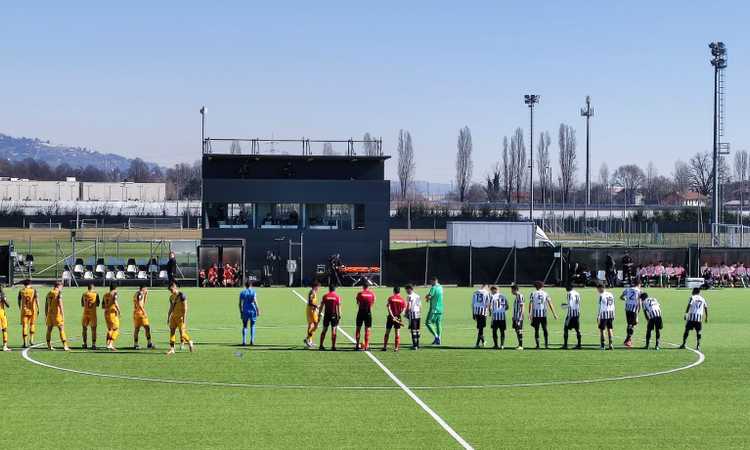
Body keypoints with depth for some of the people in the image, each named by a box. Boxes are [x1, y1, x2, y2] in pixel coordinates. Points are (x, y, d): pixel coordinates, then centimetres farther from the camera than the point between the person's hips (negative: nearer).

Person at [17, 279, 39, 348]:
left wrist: (20, 309, 23)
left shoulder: (21, 291, 4)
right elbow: (37, 300, -7)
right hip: (32, 310, 0)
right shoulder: (34, 290, 0)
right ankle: (31, 339, 6)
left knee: (24, 326, 3)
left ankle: (25, 342, -1)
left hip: (24, 310, 0)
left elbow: (19, 301, 10)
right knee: (32, 324, 17)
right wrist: (38, 309, -3)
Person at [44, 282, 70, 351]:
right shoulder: (59, 293, -8)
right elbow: (60, 304, -17)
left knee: (49, 329, 13)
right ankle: (65, 346, -9)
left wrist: (46, 315, 25)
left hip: (50, 313, 6)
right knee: (61, 329, -4)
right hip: (57, 314, -6)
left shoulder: (49, 293, 12)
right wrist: (63, 315, -17)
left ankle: (49, 346, 17)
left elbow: (46, 305, 17)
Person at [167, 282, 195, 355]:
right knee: (172, 332, 1)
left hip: (180, 316, -7)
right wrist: (168, 318, 17)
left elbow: (185, 308, -13)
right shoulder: (171, 297, 11)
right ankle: (172, 349, 2)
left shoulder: (182, 296, -11)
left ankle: (190, 343, 18)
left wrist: (184, 318, -17)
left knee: (182, 332, -7)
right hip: (173, 316, 7)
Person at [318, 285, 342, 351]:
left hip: (326, 315, 2)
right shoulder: (337, 297, -1)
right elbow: (339, 306, -6)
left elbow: (321, 306, 4)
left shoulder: (325, 296, 4)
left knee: (324, 330, 9)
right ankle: (333, 346, -3)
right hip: (334, 315, -2)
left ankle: (321, 345, 9)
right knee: (333, 330, 0)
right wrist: (339, 315, -4)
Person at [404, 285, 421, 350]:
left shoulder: (409, 296, -10)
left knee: (413, 330, -6)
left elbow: (408, 307, -15)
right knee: (417, 330, 13)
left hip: (412, 315, -7)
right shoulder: (417, 296, 13)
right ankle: (417, 345, 17)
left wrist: (406, 313, -2)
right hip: (418, 314, 7)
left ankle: (415, 345, -9)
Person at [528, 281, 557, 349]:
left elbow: (530, 304, -5)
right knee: (545, 329, 11)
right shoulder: (545, 294, 6)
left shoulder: (533, 294, 3)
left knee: (536, 330, 5)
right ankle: (546, 344, 7)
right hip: (543, 314, 1)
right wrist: (554, 314, 6)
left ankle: (537, 345, 1)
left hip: (535, 314, -1)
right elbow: (550, 304, 3)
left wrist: (529, 313, -3)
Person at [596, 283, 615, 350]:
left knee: (601, 329, 2)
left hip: (604, 314, -6)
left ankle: (602, 345, 1)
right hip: (610, 314, 6)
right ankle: (610, 344, 5)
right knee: (609, 329, 10)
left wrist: (598, 316, -8)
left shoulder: (601, 296, -10)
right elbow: (613, 306, 15)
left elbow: (600, 307, -12)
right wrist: (613, 315, 20)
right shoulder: (610, 295, 11)